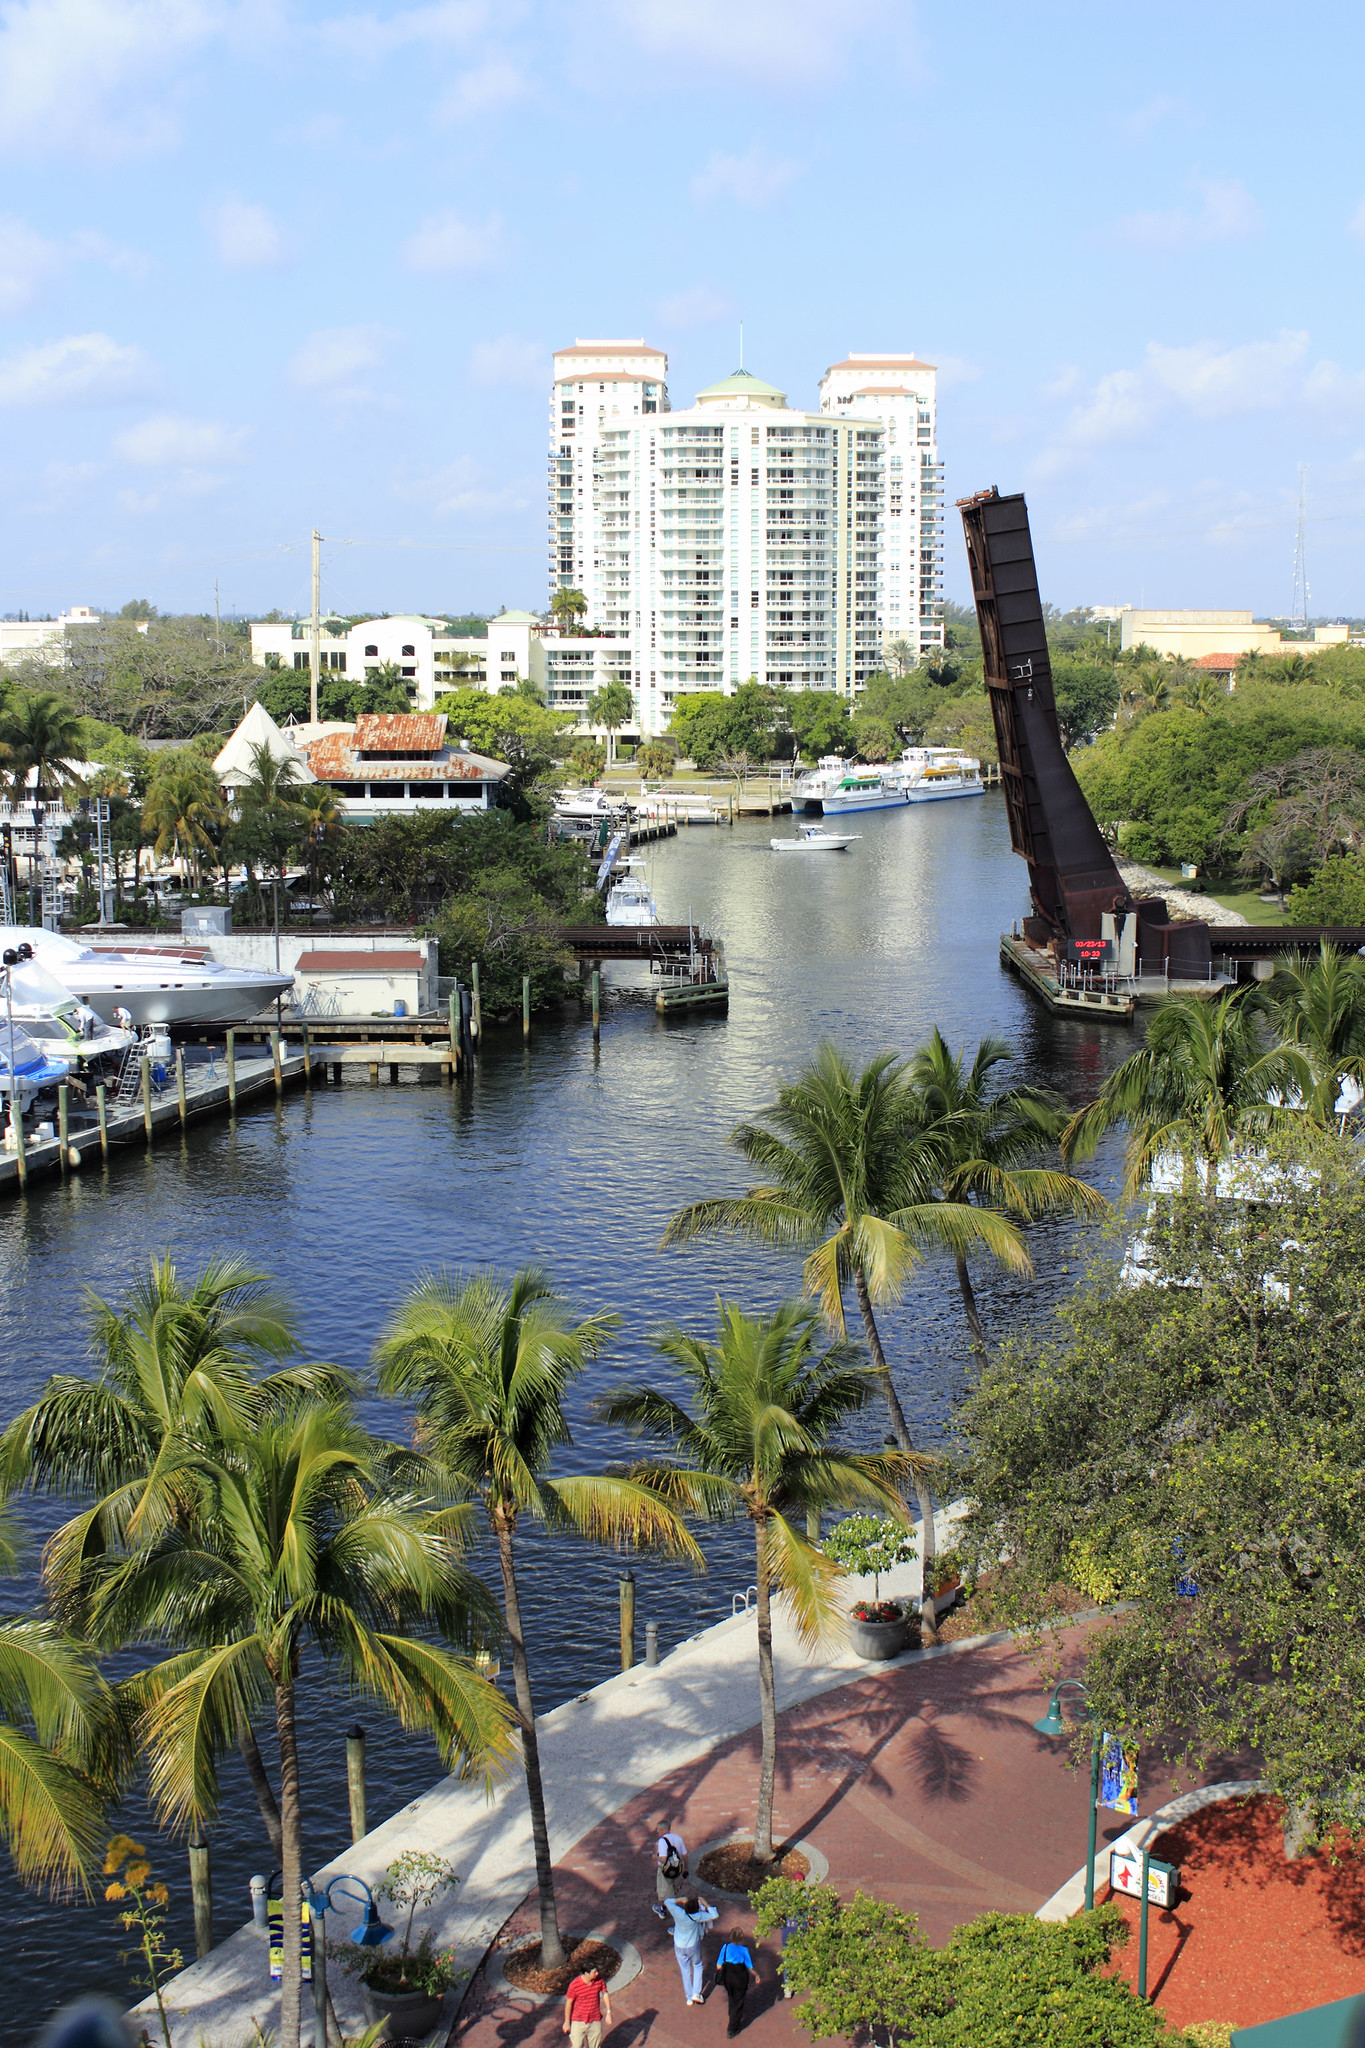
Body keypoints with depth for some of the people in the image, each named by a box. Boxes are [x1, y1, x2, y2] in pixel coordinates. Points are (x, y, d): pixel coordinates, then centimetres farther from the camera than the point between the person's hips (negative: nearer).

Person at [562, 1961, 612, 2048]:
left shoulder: (599, 1980, -11)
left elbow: (605, 1994, 5)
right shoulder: (575, 1985, -22)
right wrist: (567, 2022, -2)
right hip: (578, 2021, -3)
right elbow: (569, 2003, -10)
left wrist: (609, 2012, 4)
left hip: (595, 2021, 3)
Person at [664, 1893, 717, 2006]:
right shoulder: (696, 1917, -29)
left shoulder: (678, 1912, -25)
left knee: (685, 1971, 19)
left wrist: (680, 1900, -6)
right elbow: (715, 1915, -23)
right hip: (693, 1946, -2)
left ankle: (689, 1998, 27)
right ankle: (696, 1993, 16)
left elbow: (667, 1902, -9)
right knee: (697, 1966, 25)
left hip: (679, 1947, 2)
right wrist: (705, 1904, -14)